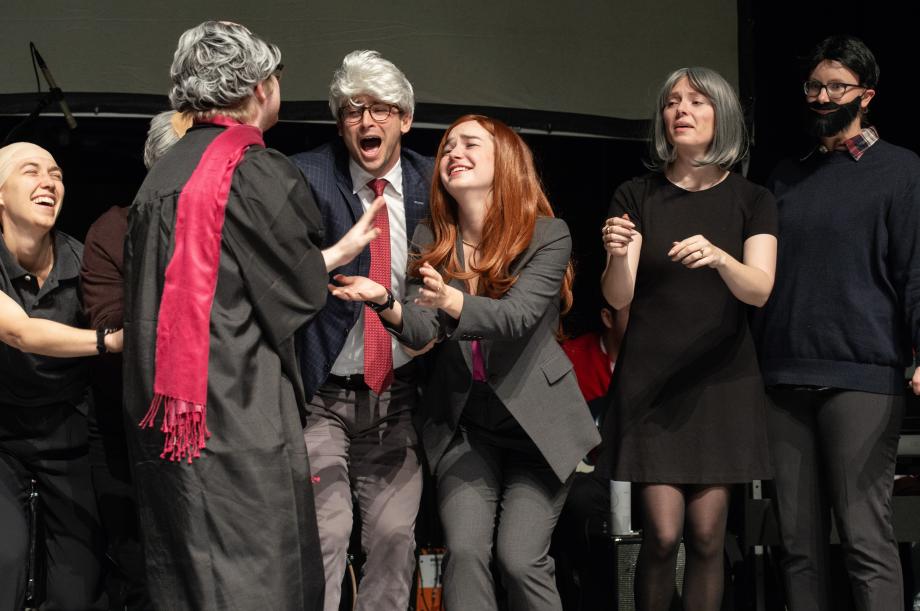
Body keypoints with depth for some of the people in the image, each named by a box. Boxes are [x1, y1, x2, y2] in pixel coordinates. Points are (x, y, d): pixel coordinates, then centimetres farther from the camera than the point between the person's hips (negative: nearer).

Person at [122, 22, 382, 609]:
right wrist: (341, 252, 16)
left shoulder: (163, 173, 13)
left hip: (163, 423, 8)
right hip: (240, 421, -8)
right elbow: (300, 291, -4)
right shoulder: (260, 173, -10)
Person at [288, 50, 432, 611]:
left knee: (395, 536, 3)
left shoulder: (429, 184, 3)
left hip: (398, 394, 3)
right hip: (324, 393, -3)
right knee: (324, 533, -10)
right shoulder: (308, 179, -7)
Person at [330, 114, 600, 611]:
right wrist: (385, 303, -31)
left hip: (537, 423, -3)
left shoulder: (548, 235, -10)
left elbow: (515, 316, -24)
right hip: (463, 426, 3)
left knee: (521, 560, -10)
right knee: (465, 552, -12)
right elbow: (421, 331, -8)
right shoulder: (430, 241, 1)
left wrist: (450, 301, -44)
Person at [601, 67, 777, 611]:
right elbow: (618, 297, -6)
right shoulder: (637, 197, 2)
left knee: (707, 535, -1)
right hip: (650, 378, -1)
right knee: (663, 534, -7)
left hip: (721, 378, 1)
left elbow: (759, 290, -11)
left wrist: (718, 257, -31)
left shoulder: (752, 201, 4)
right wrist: (618, 257, -28)